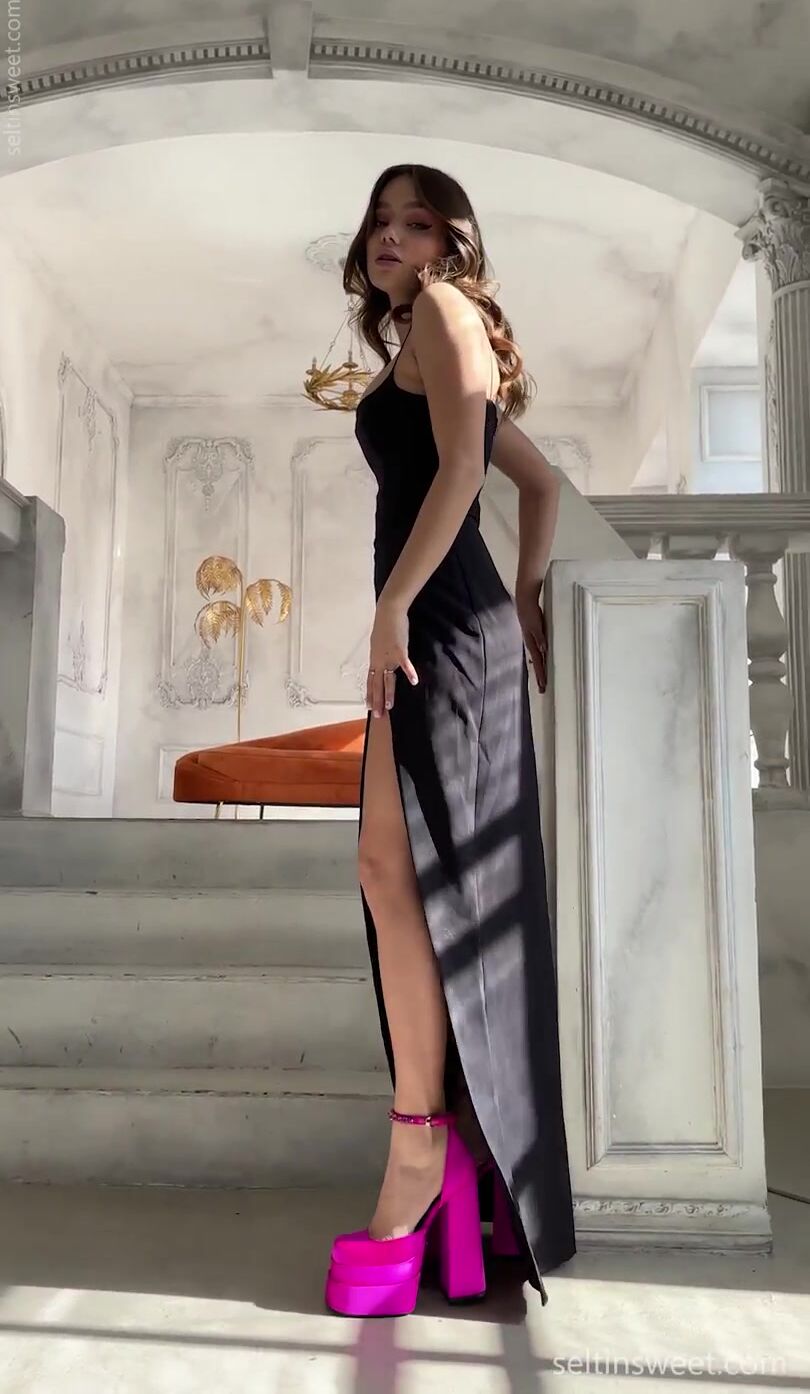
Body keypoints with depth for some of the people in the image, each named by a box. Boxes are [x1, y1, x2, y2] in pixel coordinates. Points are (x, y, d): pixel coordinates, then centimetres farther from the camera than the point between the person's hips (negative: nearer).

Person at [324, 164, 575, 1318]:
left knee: (398, 870, -12)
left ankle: (420, 1155, -3)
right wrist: (525, 600, 23)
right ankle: (466, 1152, 14)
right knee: (424, 881, 7)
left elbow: (461, 468, -14)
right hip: (446, 625, 10)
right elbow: (544, 483, 30)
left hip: (442, 618, -10)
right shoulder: (431, 350, 28)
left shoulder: (443, 312, 2)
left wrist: (393, 604, -18)